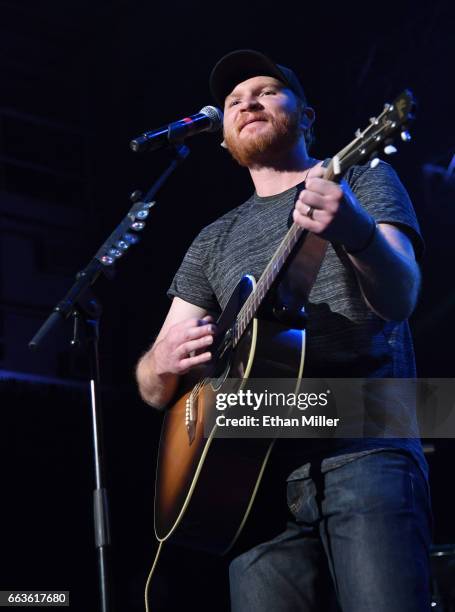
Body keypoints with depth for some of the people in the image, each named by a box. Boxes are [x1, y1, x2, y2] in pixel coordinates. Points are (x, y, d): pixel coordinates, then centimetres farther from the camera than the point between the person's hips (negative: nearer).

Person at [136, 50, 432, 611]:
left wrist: (357, 233, -31)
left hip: (366, 445, -4)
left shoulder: (360, 178, 11)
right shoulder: (213, 242, 22)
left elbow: (399, 298, -8)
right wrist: (163, 360, -6)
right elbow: (155, 389, 20)